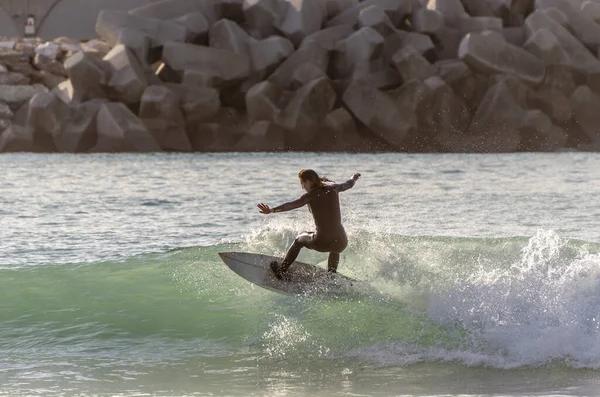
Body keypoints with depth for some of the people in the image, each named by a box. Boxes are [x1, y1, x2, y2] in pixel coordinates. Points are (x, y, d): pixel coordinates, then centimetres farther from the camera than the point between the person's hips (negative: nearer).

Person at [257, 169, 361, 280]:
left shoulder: (311, 196, -7)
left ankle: (281, 270, 33)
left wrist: (272, 210, -35)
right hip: (341, 243, 4)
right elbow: (348, 184, 27)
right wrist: (354, 178, 50)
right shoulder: (333, 189, 6)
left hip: (322, 242, -4)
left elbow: (292, 205, -24)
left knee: (299, 240, 29)